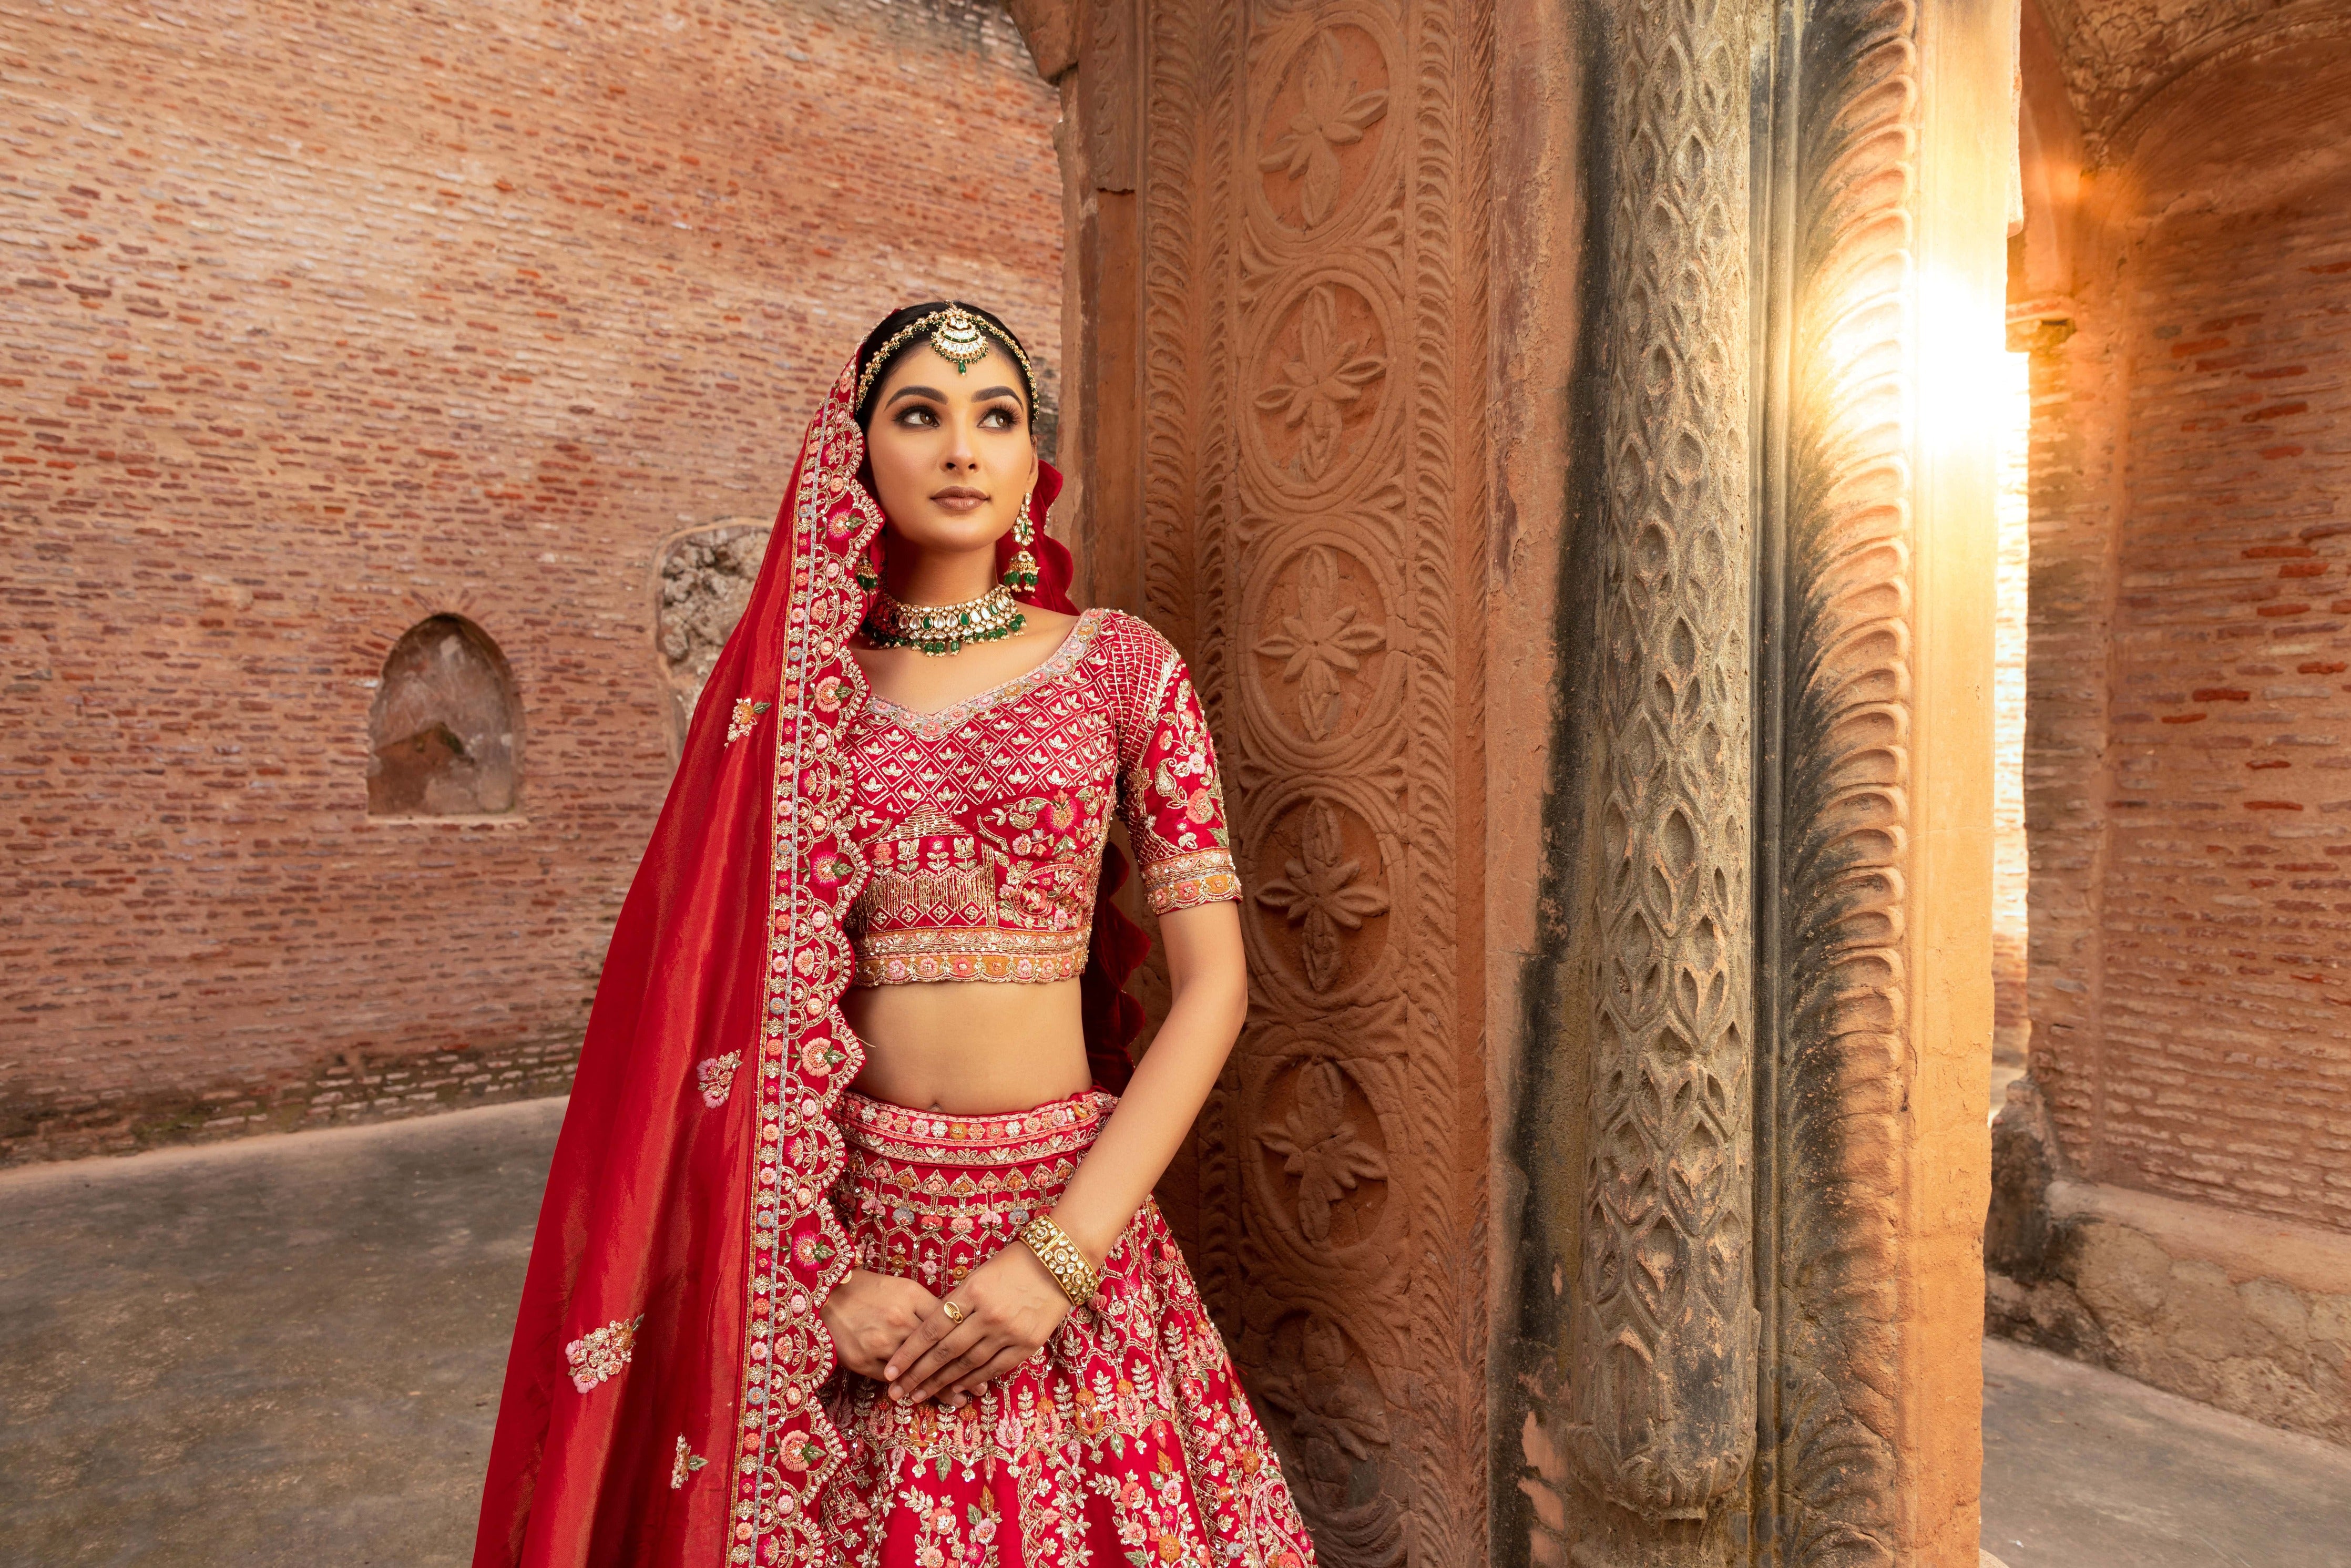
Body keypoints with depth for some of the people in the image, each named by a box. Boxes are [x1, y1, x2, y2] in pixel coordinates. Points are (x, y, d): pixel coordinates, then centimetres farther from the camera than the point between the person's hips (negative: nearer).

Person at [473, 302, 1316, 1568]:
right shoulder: (790, 687, 2)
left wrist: (1062, 1252, -12)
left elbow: (1214, 982, -6)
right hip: (837, 1219, 1)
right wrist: (816, 1274, -9)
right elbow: (720, 1010, -1)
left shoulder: (1118, 665, -2)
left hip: (1064, 1211, 0)